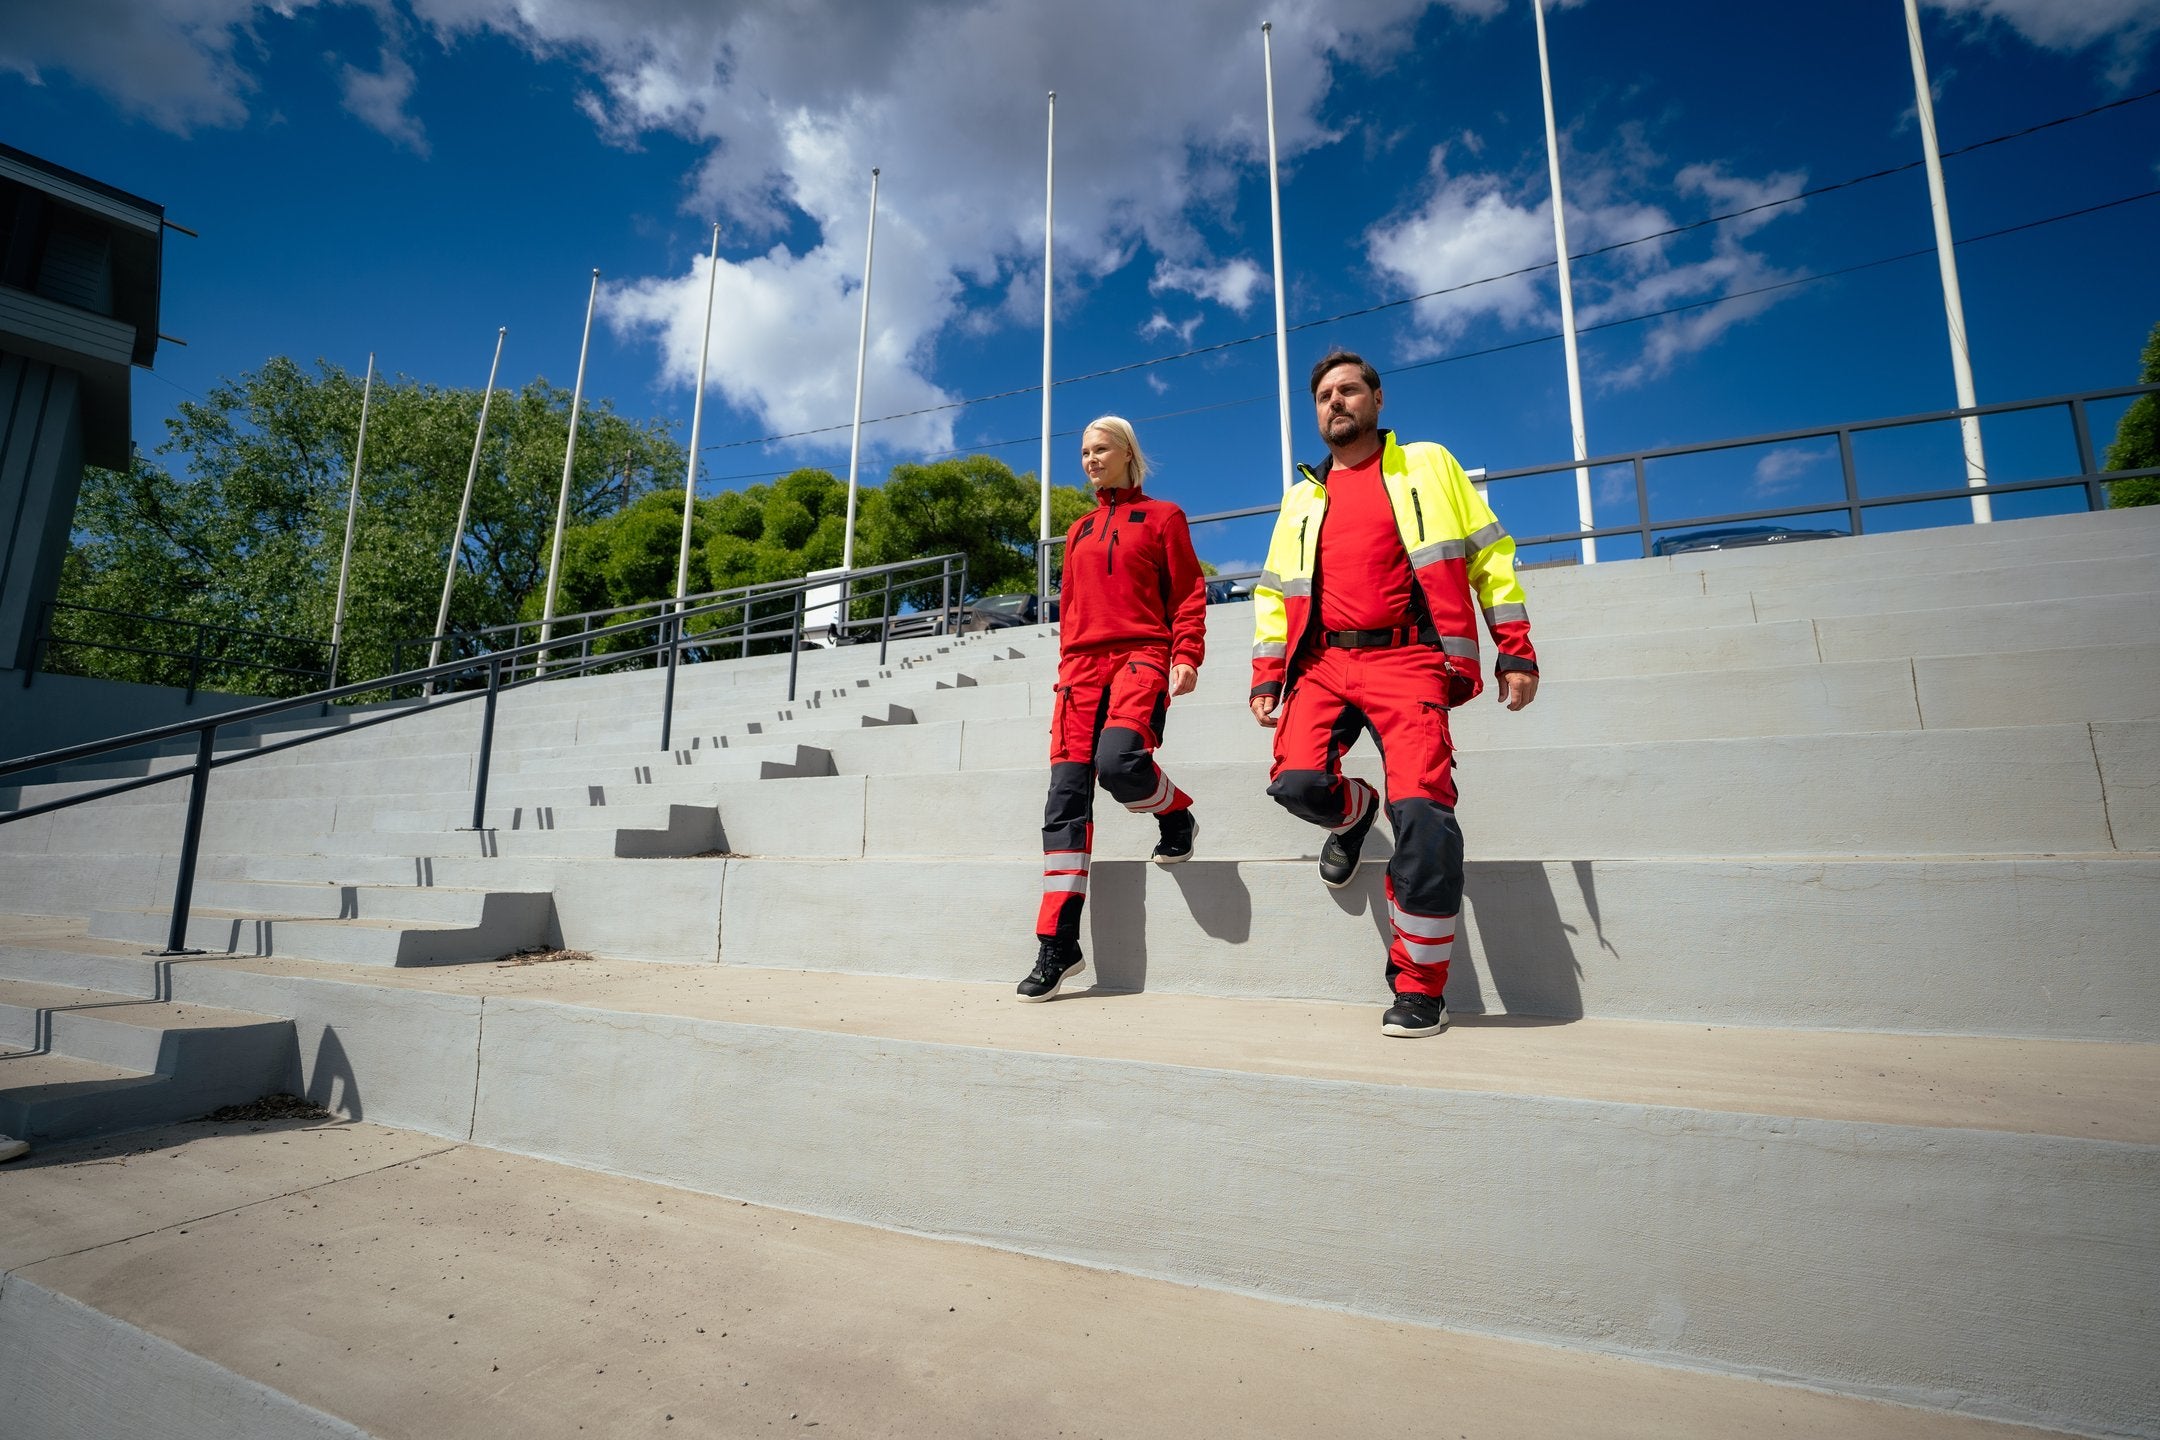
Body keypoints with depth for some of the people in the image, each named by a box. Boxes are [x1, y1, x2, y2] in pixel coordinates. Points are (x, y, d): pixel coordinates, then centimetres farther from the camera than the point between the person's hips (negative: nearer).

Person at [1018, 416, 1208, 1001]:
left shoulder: (1161, 515, 11)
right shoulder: (1079, 530, 24)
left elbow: (1189, 592, 4)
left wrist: (1186, 656, -9)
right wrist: (1068, 663, 16)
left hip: (1140, 656, -4)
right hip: (1082, 665, 5)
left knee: (1118, 761, -32)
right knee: (1066, 796, -7)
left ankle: (1175, 813, 5)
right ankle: (1057, 945, -4)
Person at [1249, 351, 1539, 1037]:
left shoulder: (1428, 466, 13)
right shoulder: (1302, 497, 22)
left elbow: (1490, 556, 10)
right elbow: (1274, 591, 21)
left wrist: (1516, 651, 2)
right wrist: (1267, 675, 11)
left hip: (1406, 658, -3)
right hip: (1322, 660, 3)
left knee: (1421, 811, -17)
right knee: (1298, 781, -20)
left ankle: (1419, 987, -1)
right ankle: (1354, 813, 20)